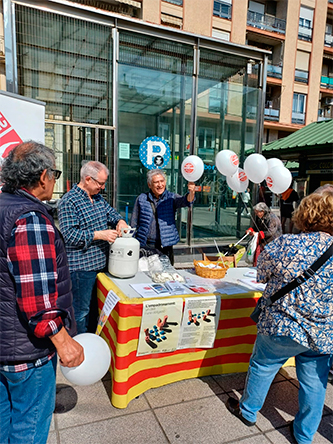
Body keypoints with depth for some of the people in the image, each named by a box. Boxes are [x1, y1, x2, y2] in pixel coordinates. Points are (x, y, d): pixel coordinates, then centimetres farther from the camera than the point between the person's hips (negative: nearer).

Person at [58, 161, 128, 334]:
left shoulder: (98, 197, 9)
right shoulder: (69, 201, -16)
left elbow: (110, 212, 20)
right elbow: (69, 234, -22)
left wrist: (120, 221, -4)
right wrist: (100, 235, -24)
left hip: (100, 263, 8)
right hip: (81, 266, -8)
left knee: (96, 306, 22)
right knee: (81, 310, 6)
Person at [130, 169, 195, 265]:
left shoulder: (171, 198, 4)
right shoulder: (141, 199, 3)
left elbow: (185, 201, -16)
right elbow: (134, 224, 8)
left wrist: (191, 193, -39)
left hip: (165, 247, 1)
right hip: (145, 246, 0)